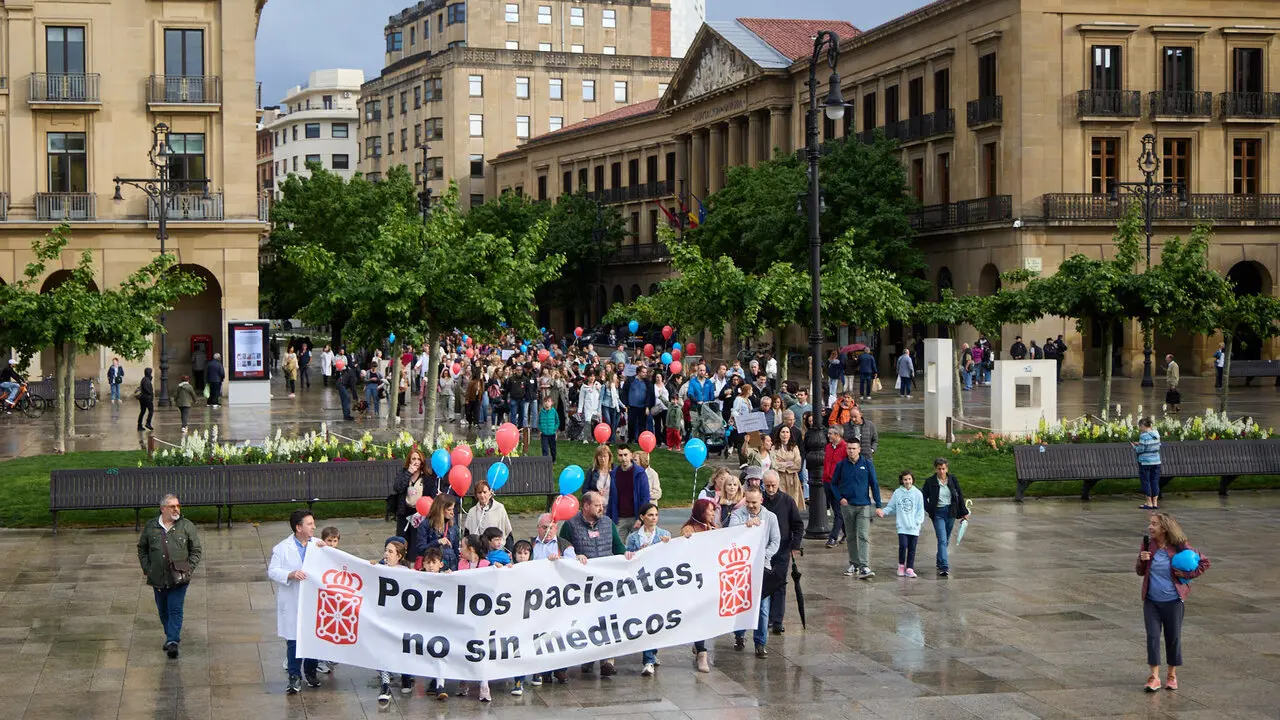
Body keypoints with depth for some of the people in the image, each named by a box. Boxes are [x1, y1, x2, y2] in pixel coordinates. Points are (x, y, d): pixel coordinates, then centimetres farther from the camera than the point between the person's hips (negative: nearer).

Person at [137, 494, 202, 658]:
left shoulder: (187, 526, -1)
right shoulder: (150, 526, 4)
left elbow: (196, 551, 4)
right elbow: (142, 549, 14)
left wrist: (188, 570, -5)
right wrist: (146, 569, 4)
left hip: (178, 578, -3)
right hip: (158, 579, 3)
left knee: (175, 609, -10)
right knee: (163, 611, 13)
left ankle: (172, 641, -13)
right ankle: (172, 637, 30)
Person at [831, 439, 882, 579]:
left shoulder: (867, 464, 0)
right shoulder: (841, 465, 3)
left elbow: (874, 485, 3)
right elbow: (834, 484, 13)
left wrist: (878, 505, -1)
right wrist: (840, 498, -3)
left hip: (864, 505, -2)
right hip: (847, 505, 2)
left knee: (863, 536, -11)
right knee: (851, 537, 10)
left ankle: (864, 567, -17)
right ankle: (854, 565, 21)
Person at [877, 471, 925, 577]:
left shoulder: (917, 493, 2)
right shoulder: (897, 493, 3)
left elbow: (920, 510, 3)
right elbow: (891, 507, 10)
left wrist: (917, 522, -8)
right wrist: (883, 512, -8)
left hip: (914, 527, 1)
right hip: (902, 526, -1)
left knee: (912, 548, 4)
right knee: (903, 545, -12)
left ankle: (909, 569, 11)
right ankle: (901, 566, 8)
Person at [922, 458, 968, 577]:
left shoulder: (953, 480, 1)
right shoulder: (930, 482, -6)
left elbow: (960, 495, 8)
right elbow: (924, 498, 1)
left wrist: (964, 512, 8)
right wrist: (927, 509, -14)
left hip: (950, 512, 4)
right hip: (937, 513, -4)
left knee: (946, 540, 15)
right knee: (942, 540, -14)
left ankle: (940, 562, 34)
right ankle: (944, 567, -19)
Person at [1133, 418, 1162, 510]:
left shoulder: (1144, 436, -16)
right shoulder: (1156, 433, 5)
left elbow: (1141, 450, -16)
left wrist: (1134, 447, 5)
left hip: (1145, 462, -6)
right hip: (1156, 461, 6)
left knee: (1146, 482, 4)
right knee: (1155, 482, 10)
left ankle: (1149, 503, 7)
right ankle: (1155, 503, 12)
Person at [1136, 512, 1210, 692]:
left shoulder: (1180, 547, -10)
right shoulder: (1148, 545, 0)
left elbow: (1204, 562, 1)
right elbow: (1140, 572, 9)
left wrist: (1187, 574, -9)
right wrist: (1142, 560, -11)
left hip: (1173, 601, -2)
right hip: (1151, 601, 2)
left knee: (1173, 637, 8)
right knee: (1152, 636, -2)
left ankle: (1172, 675, 24)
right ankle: (1154, 677, 3)